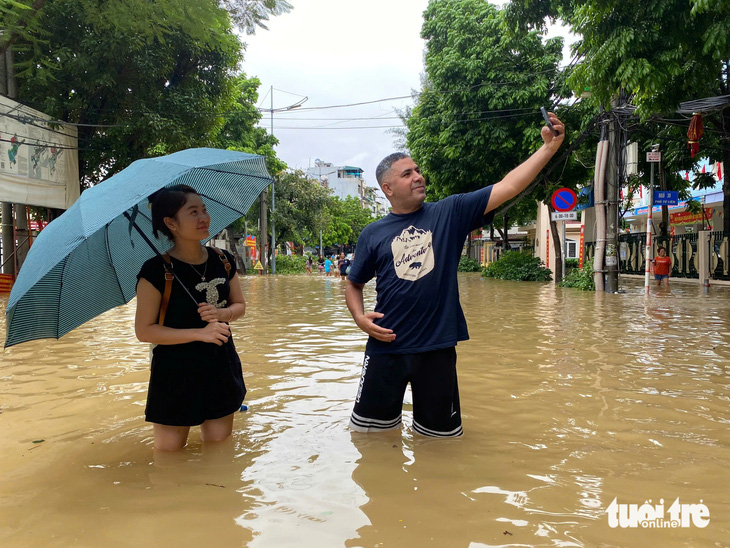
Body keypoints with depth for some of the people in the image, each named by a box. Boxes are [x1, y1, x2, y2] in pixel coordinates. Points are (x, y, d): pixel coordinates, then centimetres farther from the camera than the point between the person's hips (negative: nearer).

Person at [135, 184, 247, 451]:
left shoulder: (223, 260, 1)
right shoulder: (157, 270, -14)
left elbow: (239, 306, 12)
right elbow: (144, 330, -13)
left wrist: (221, 314, -12)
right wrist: (200, 333, -22)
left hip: (221, 369, 5)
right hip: (176, 374, -4)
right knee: (170, 453, 8)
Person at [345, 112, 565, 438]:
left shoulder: (450, 213, 1)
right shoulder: (373, 234, 3)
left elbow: (507, 187, -5)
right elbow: (353, 284, 12)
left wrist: (548, 147, -12)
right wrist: (360, 318, -6)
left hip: (437, 347, 0)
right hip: (386, 347, 1)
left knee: (439, 433, 15)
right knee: (369, 432, 13)